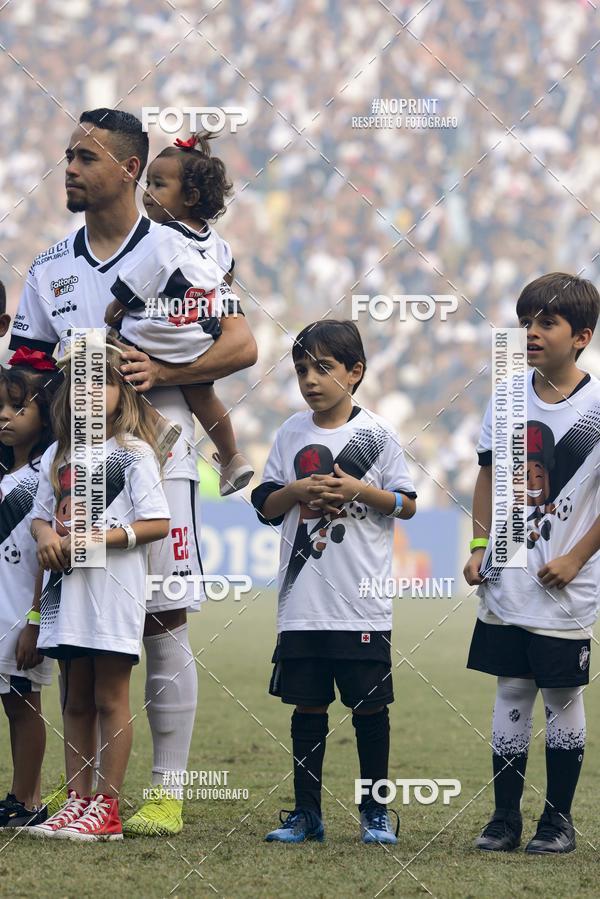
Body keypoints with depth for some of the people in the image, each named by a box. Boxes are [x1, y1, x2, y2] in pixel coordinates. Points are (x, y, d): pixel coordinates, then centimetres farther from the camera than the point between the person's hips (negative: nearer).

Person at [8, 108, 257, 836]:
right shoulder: (50, 269, 13)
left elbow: (241, 345, -7)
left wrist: (162, 373, -19)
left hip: (156, 458, -4)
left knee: (163, 622, -4)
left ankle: (167, 790, -1)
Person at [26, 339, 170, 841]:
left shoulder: (133, 452, -4)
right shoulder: (59, 455, 15)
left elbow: (158, 524, -10)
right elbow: (41, 514, 20)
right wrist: (47, 537, -4)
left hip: (112, 589, -6)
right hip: (66, 589, 6)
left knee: (110, 699, -3)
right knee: (76, 701, 9)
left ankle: (107, 808, -2)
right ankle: (78, 802, 13)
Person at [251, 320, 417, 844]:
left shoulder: (376, 434, -1)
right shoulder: (292, 434, 8)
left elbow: (407, 504, -1)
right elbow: (265, 505, 10)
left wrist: (357, 491, -14)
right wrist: (296, 492, -9)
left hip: (364, 604, -3)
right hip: (303, 603, 3)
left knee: (370, 707, 2)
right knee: (307, 707, 7)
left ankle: (375, 814, 13)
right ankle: (306, 813, 15)